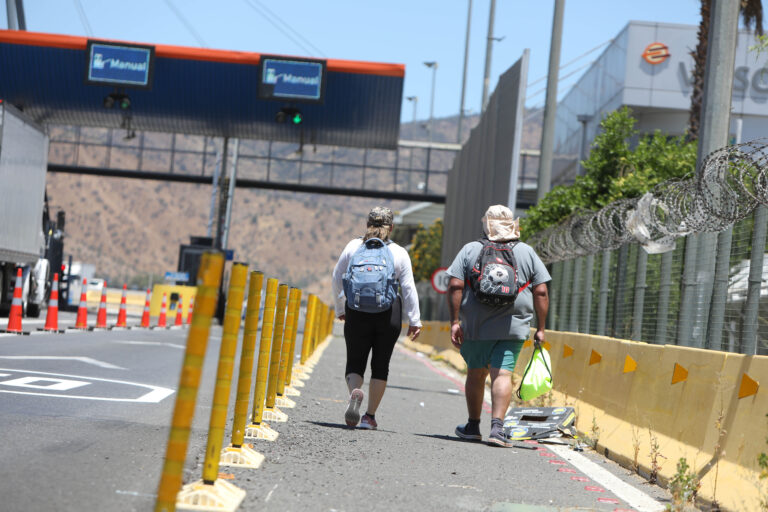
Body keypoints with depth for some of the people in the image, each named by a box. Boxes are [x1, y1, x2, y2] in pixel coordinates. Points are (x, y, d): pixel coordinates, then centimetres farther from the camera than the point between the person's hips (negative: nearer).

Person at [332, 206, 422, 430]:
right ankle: (370, 416, 8)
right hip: (389, 314, 0)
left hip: (357, 312, 0)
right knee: (380, 365, 10)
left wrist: (340, 309, 19)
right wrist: (414, 320, 1)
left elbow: (337, 279, 7)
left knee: (355, 362, 8)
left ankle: (355, 392, -24)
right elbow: (408, 288, -2)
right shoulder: (399, 253, 1)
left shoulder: (353, 247, 3)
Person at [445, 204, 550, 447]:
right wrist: (540, 328, 8)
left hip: (475, 327, 1)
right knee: (502, 374, -5)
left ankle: (473, 426, 25)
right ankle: (497, 427, -19)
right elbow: (541, 292, 3)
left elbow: (455, 286, -5)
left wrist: (455, 321, -2)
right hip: (513, 327, -1)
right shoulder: (527, 253, 5)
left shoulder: (470, 250, 3)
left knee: (476, 373, 14)